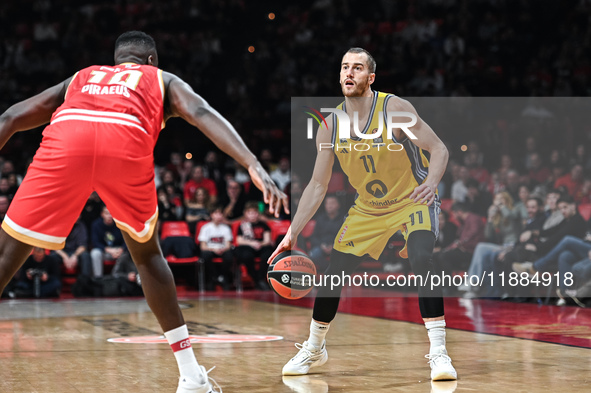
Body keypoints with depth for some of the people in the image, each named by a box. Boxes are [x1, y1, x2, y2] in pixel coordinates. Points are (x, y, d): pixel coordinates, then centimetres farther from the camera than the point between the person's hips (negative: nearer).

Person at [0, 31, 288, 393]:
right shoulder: (163, 80, 35)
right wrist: (254, 166, 2)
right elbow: (201, 113, 14)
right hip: (127, 143, 0)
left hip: (66, 137, 0)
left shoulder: (79, 78, 42)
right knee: (147, 253, 24)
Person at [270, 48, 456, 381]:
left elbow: (439, 148, -18)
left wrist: (432, 182, -40)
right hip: (368, 209, 5)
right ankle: (314, 350, 26)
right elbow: (318, 185, -2)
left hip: (413, 201, -4)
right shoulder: (330, 126, -8)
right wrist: (292, 233, -8)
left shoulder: (394, 108, -21)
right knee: (333, 274, 3)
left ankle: (439, 352, -23)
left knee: (422, 262, -29)